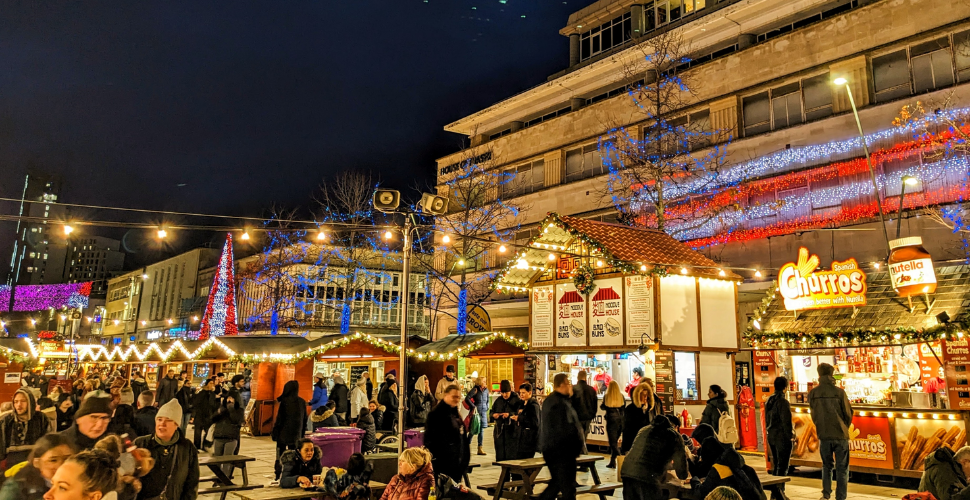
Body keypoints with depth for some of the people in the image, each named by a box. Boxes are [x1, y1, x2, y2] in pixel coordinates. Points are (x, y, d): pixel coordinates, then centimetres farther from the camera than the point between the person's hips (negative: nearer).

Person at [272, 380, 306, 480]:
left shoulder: (284, 401, -12)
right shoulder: (302, 402, 2)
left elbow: (279, 418, -12)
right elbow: (305, 419, 7)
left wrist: (275, 432, -4)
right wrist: (302, 433, 15)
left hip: (284, 432, -4)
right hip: (297, 433, 4)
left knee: (280, 456, 4)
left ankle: (278, 477, 3)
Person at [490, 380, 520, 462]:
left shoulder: (516, 400, -4)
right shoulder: (498, 400, 12)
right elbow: (492, 412, 18)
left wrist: (510, 414, -22)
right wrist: (493, 415, -3)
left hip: (512, 431, -5)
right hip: (499, 431, 5)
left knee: (511, 456, -5)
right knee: (500, 454, 7)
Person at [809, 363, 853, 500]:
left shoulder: (813, 394, -2)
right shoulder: (839, 392, -9)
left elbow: (814, 415, 4)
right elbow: (848, 414, -2)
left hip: (823, 435, 2)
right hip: (840, 435, -2)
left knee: (826, 466, 19)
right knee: (842, 468, 8)